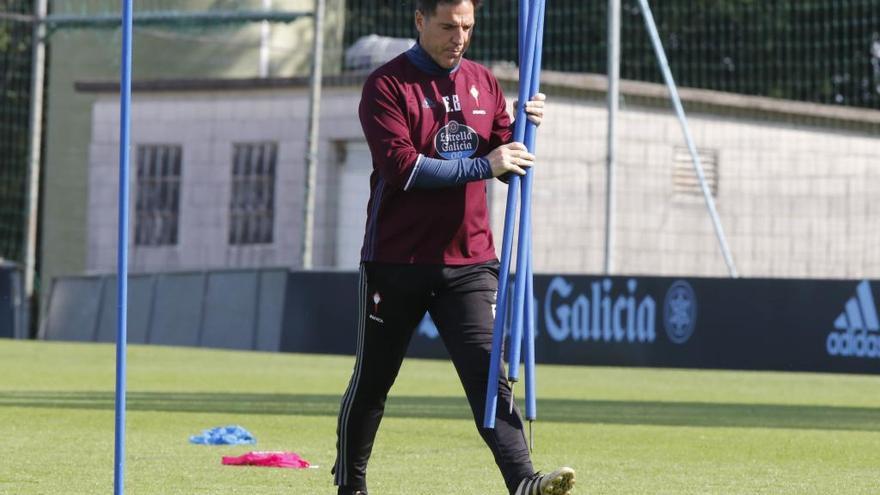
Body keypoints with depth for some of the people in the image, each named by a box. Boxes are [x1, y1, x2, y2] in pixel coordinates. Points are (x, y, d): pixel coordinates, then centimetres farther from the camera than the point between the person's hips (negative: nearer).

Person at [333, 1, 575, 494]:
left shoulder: (483, 82, 11)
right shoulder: (387, 85, -6)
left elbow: (508, 165, 11)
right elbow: (401, 165, -19)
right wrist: (482, 166, -24)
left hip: (470, 262, 3)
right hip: (397, 262, -3)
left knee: (486, 370, -11)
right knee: (372, 379, 9)